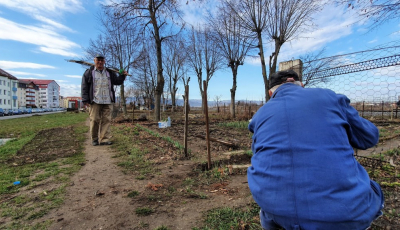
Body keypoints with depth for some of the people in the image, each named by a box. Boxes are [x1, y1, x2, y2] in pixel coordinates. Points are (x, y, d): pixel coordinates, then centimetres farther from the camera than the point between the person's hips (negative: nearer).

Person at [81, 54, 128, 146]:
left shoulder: (110, 73, 17)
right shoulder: (89, 72, 8)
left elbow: (118, 82, 21)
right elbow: (84, 87, 4)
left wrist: (123, 76, 2)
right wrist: (85, 100, -3)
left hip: (107, 101, 2)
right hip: (95, 101, -2)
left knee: (106, 120, -1)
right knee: (95, 120, -1)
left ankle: (104, 139, 3)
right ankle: (94, 139, 13)